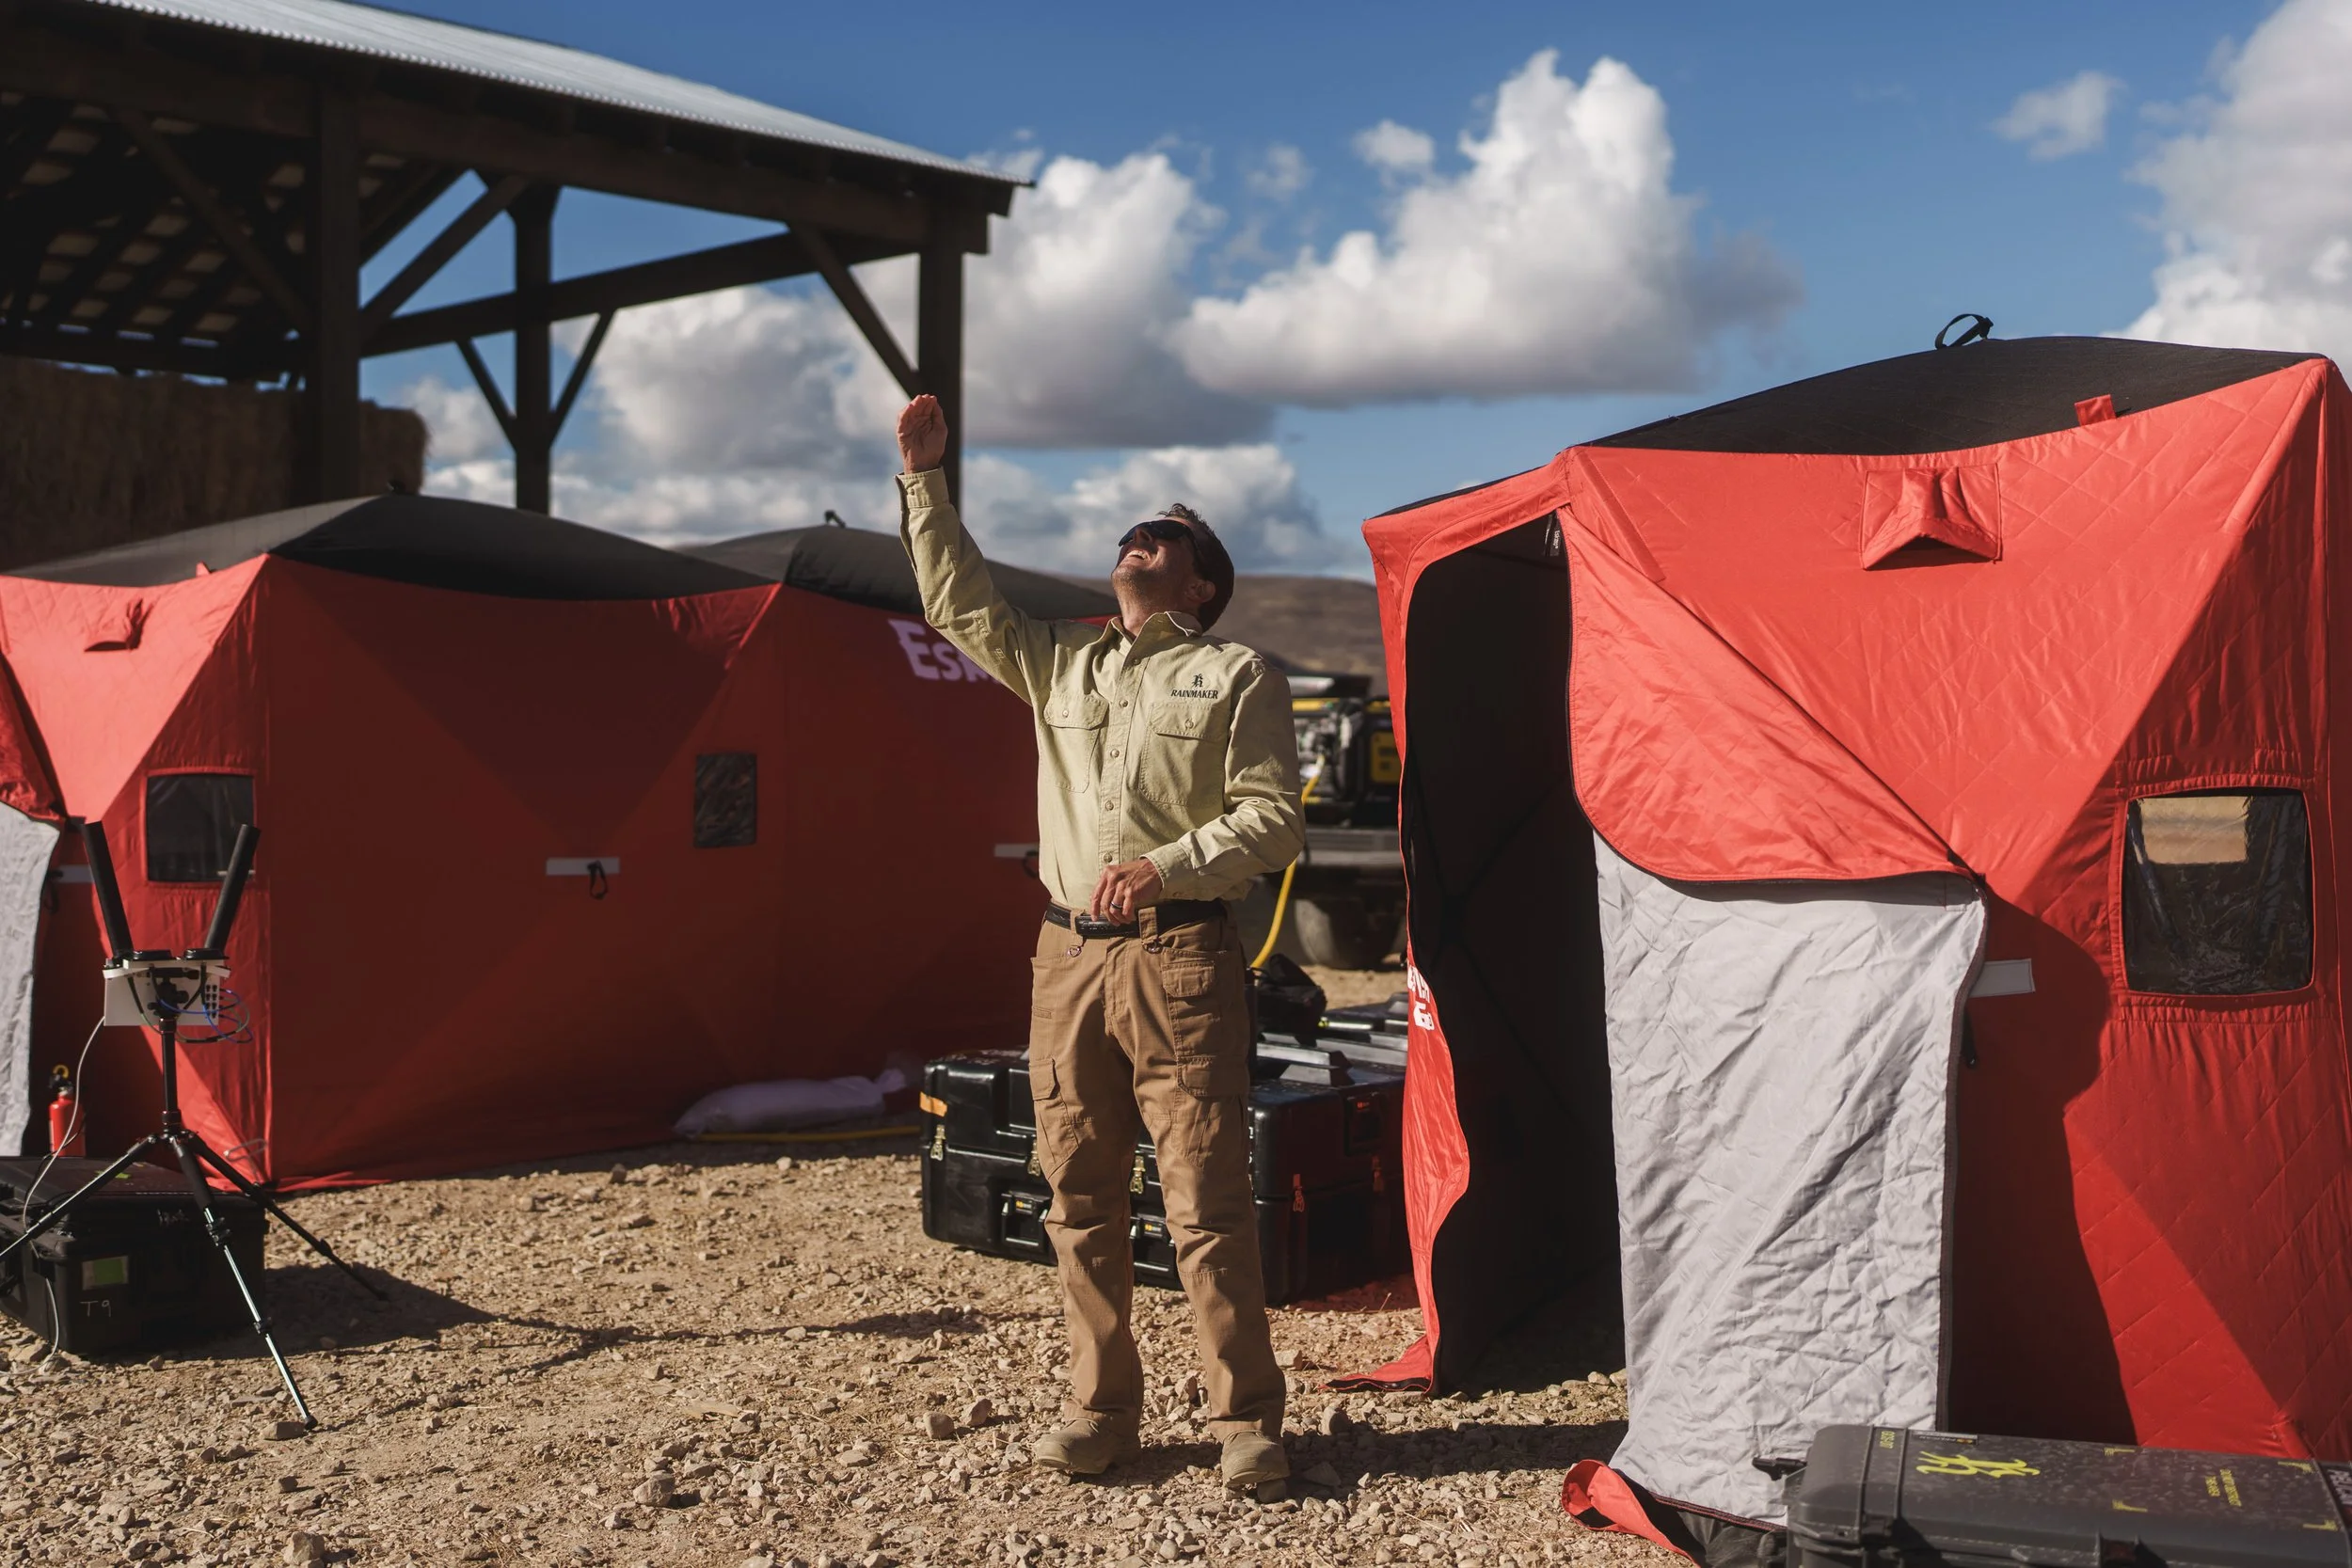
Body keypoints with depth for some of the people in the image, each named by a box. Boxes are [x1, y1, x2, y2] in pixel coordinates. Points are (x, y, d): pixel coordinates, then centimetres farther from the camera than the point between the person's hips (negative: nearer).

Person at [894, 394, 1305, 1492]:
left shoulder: (1236, 675, 4)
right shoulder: (1060, 665, 19)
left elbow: (1273, 819, -3)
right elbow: (962, 605, 16)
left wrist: (1169, 868, -17)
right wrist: (924, 481, 10)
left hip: (1180, 959, -5)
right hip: (1069, 954, 5)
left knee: (1207, 1202, -7)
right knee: (1080, 1199, 8)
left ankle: (1245, 1420, 2)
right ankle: (1101, 1407, 18)